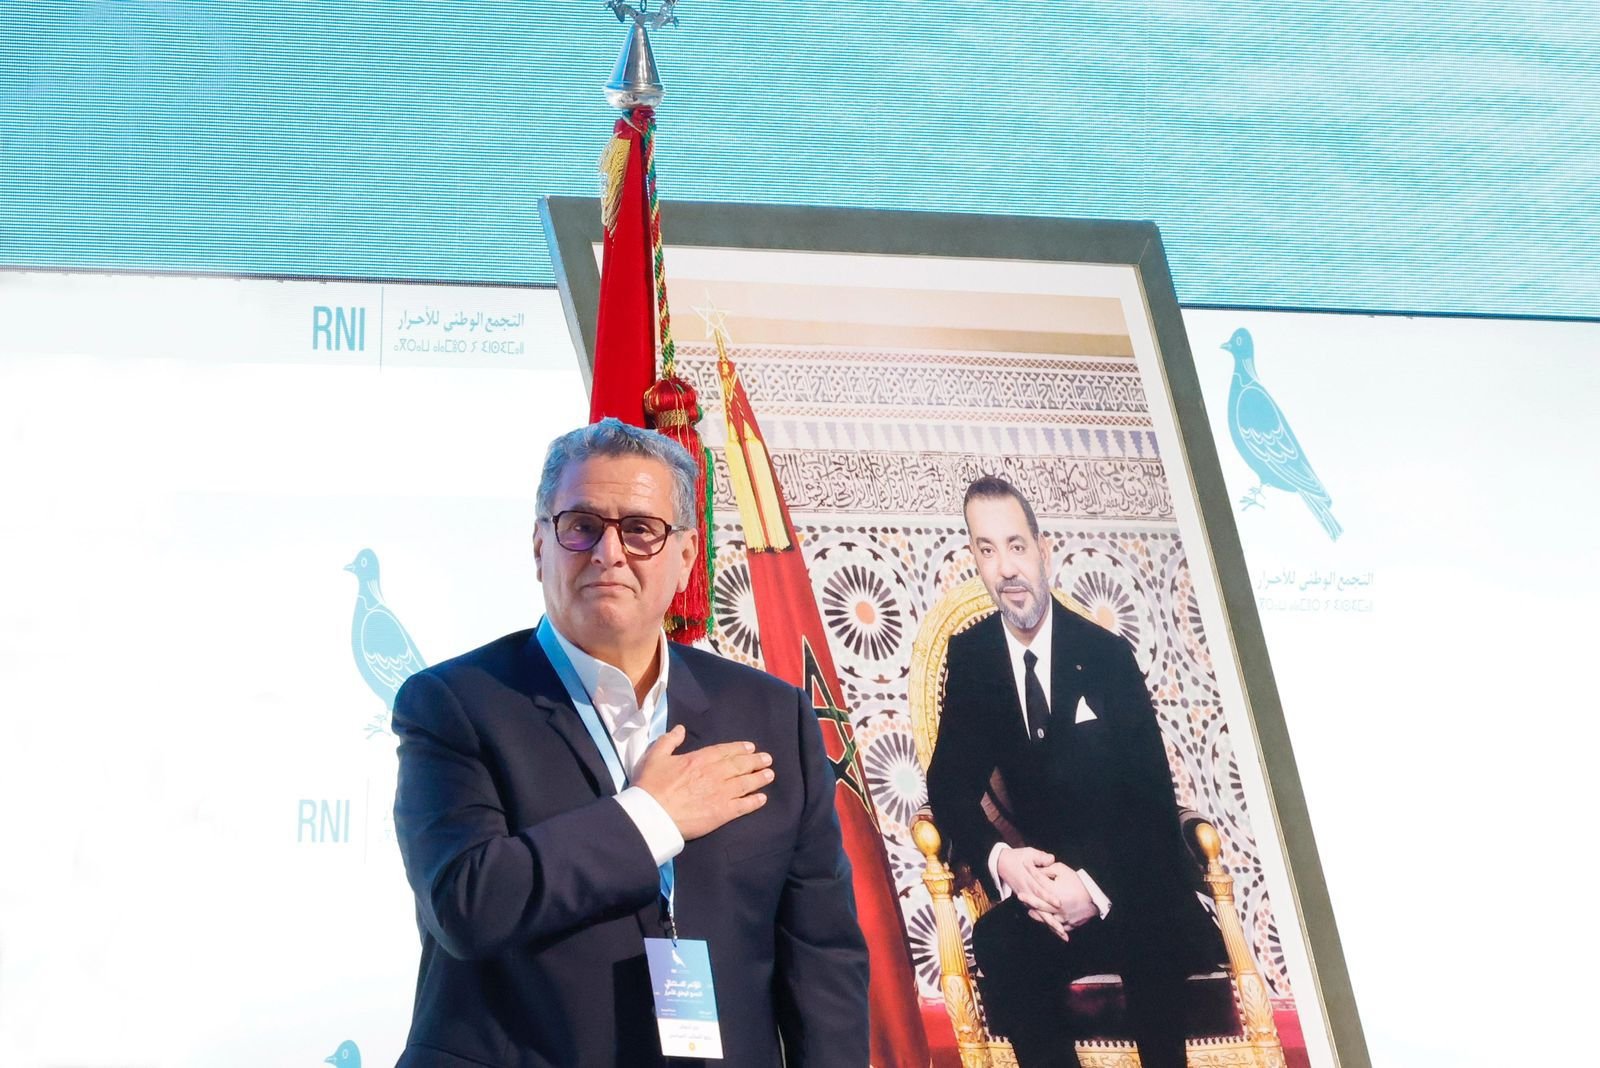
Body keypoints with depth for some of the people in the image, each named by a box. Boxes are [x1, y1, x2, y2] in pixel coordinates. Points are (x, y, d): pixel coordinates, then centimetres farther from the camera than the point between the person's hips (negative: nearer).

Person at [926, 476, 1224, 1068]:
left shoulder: (1106, 653, -6)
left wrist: (1098, 885, -28)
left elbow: (1153, 796, -9)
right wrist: (1001, 859, -26)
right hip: (1041, 877, 2)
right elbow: (950, 786, -3)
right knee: (998, 943, -33)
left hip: (1126, 882, -1)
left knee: (1150, 935, -36)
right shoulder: (969, 657, 0)